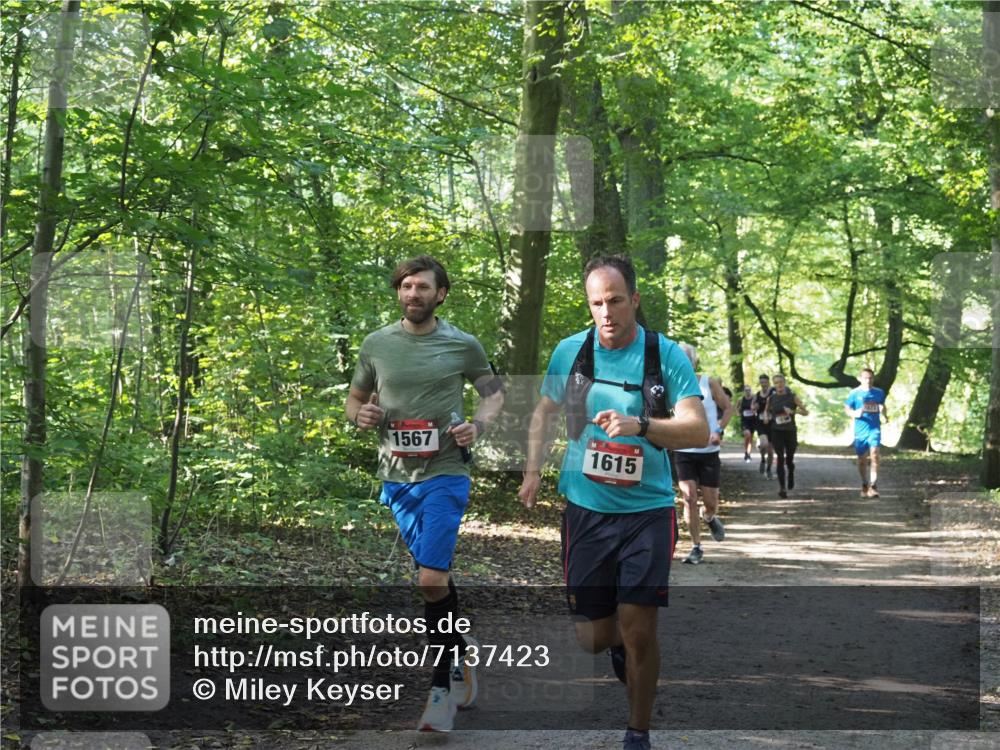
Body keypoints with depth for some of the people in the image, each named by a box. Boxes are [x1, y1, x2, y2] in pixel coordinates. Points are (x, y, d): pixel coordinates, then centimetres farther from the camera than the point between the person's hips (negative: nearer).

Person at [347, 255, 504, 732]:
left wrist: (479, 425, -9)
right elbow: (355, 398, 16)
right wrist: (360, 415, -7)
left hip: (445, 473, -4)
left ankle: (442, 689, -2)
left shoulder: (462, 345, -3)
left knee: (432, 580, -13)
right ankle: (460, 652, 36)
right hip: (396, 477, 4)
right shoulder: (376, 344, 4)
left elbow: (494, 392, 11)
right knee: (436, 575, 16)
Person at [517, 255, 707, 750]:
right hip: (586, 508, 2)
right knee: (595, 637, 4)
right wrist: (533, 470, 8)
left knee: (638, 631, -8)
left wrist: (639, 425, -29)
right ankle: (619, 646, 41)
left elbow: (699, 430, -14)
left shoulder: (667, 355, -6)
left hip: (647, 510, -2)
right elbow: (544, 412, 19)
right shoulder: (570, 351, 2)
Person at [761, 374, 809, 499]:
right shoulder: (771, 399, 3)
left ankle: (791, 476, 41)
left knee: (789, 459, 8)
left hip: (790, 431, 0)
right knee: (780, 458, -10)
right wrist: (766, 417, 0)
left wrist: (793, 411, -18)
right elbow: (766, 410, 22)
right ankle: (782, 487, -10)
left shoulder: (792, 397, -2)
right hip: (777, 431, 0)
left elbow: (806, 412, -2)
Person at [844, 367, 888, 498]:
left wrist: (885, 415, 3)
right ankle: (865, 485, 28)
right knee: (862, 459, 9)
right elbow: (847, 409, 3)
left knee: (874, 455, -18)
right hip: (860, 430, 0)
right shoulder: (855, 393, 0)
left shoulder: (879, 393, 6)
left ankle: (873, 486, -19)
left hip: (875, 429, 0)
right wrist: (856, 413, -17)